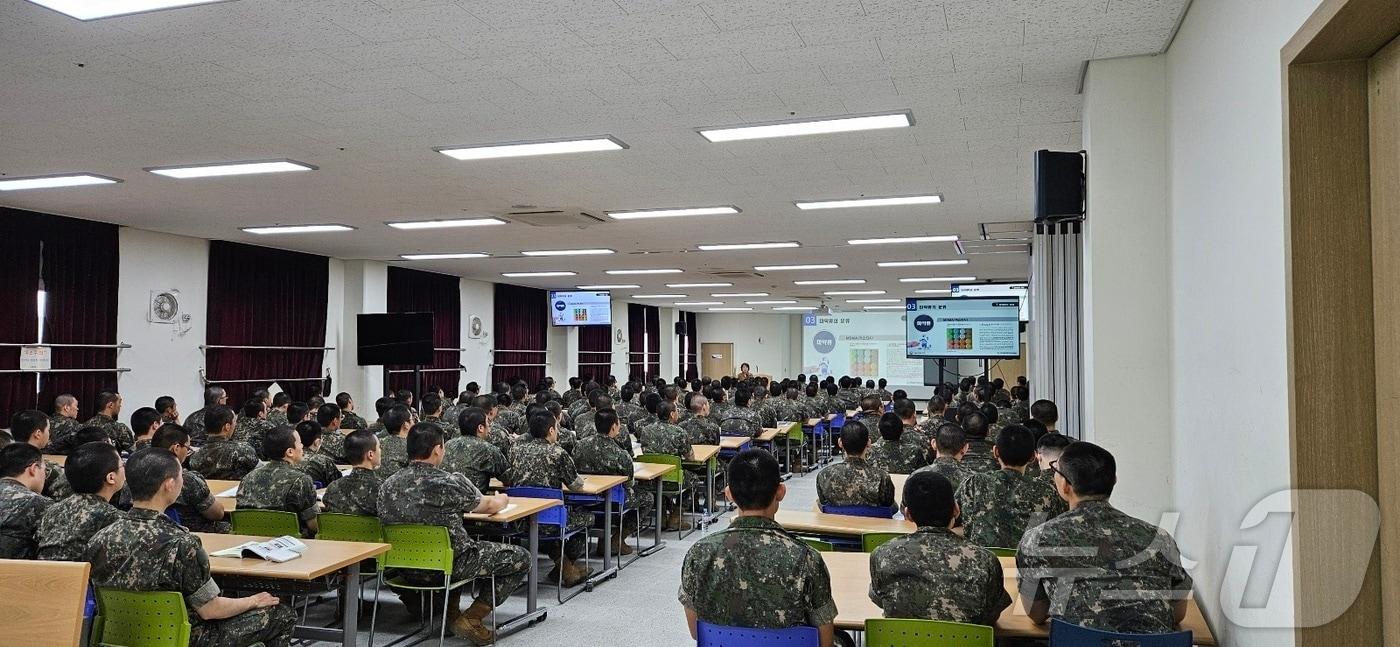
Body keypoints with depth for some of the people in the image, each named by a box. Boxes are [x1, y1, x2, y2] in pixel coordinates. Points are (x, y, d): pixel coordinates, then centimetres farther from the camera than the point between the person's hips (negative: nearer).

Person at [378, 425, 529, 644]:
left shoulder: (388, 485, -3)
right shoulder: (451, 483, -18)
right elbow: (488, 506, 0)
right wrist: (502, 500, 24)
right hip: (450, 566, -7)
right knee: (522, 558, 7)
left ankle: (450, 613, 28)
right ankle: (471, 619, 2)